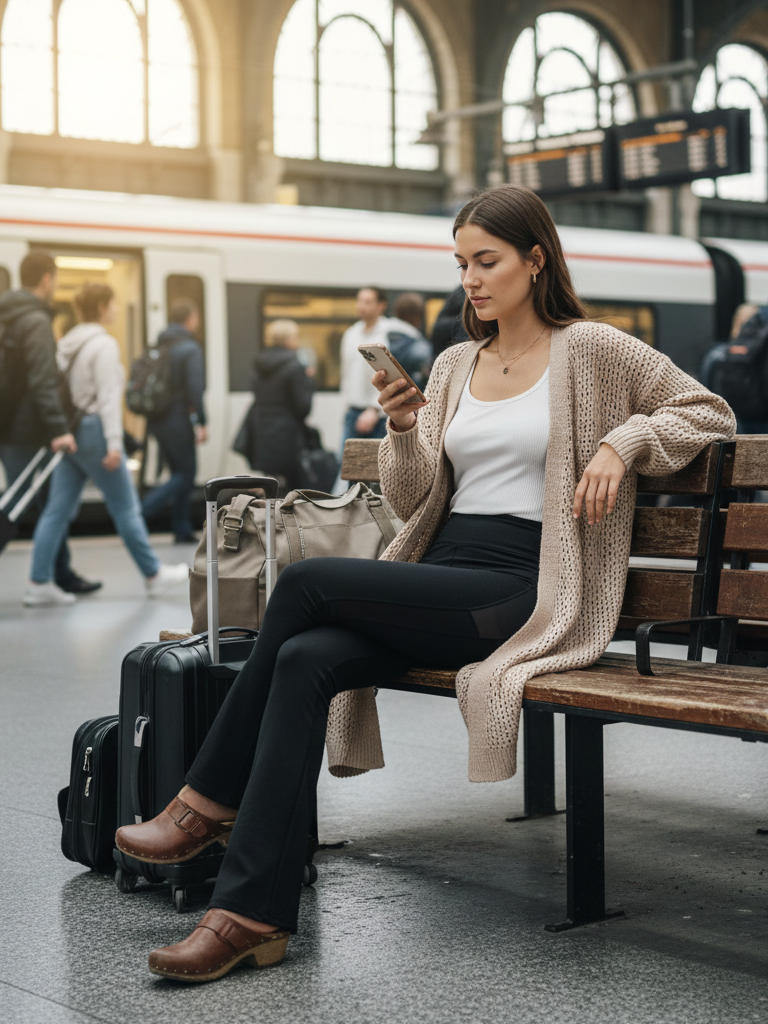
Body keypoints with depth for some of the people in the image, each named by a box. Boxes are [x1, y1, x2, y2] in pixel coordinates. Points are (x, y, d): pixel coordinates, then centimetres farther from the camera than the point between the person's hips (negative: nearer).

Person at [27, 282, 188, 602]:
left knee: (57, 511, 6)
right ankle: (154, 575, 14)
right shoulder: (104, 344, -11)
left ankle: (37, 584, 3)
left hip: (69, 430, 8)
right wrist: (114, 442, -19)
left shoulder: (67, 343, 13)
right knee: (126, 508, 3)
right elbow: (108, 395, -17)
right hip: (93, 429, -8)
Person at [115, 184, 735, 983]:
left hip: (521, 588, -6)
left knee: (305, 583, -23)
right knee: (305, 659, -25)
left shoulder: (591, 351, 4)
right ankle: (254, 912, -26)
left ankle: (212, 802, -10)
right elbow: (413, 502, 14)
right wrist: (401, 431, -6)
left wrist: (624, 441, -9)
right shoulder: (454, 364, 19)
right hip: (438, 576, 6)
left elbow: (709, 413, 7)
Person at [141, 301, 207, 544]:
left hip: (157, 421, 8)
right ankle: (142, 512, -15)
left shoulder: (158, 347, 11)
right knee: (186, 473, 0)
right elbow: (195, 389, -18)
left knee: (180, 472, 15)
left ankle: (182, 530, 14)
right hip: (178, 421, -8)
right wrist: (201, 423, -14)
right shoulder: (190, 348, -11)